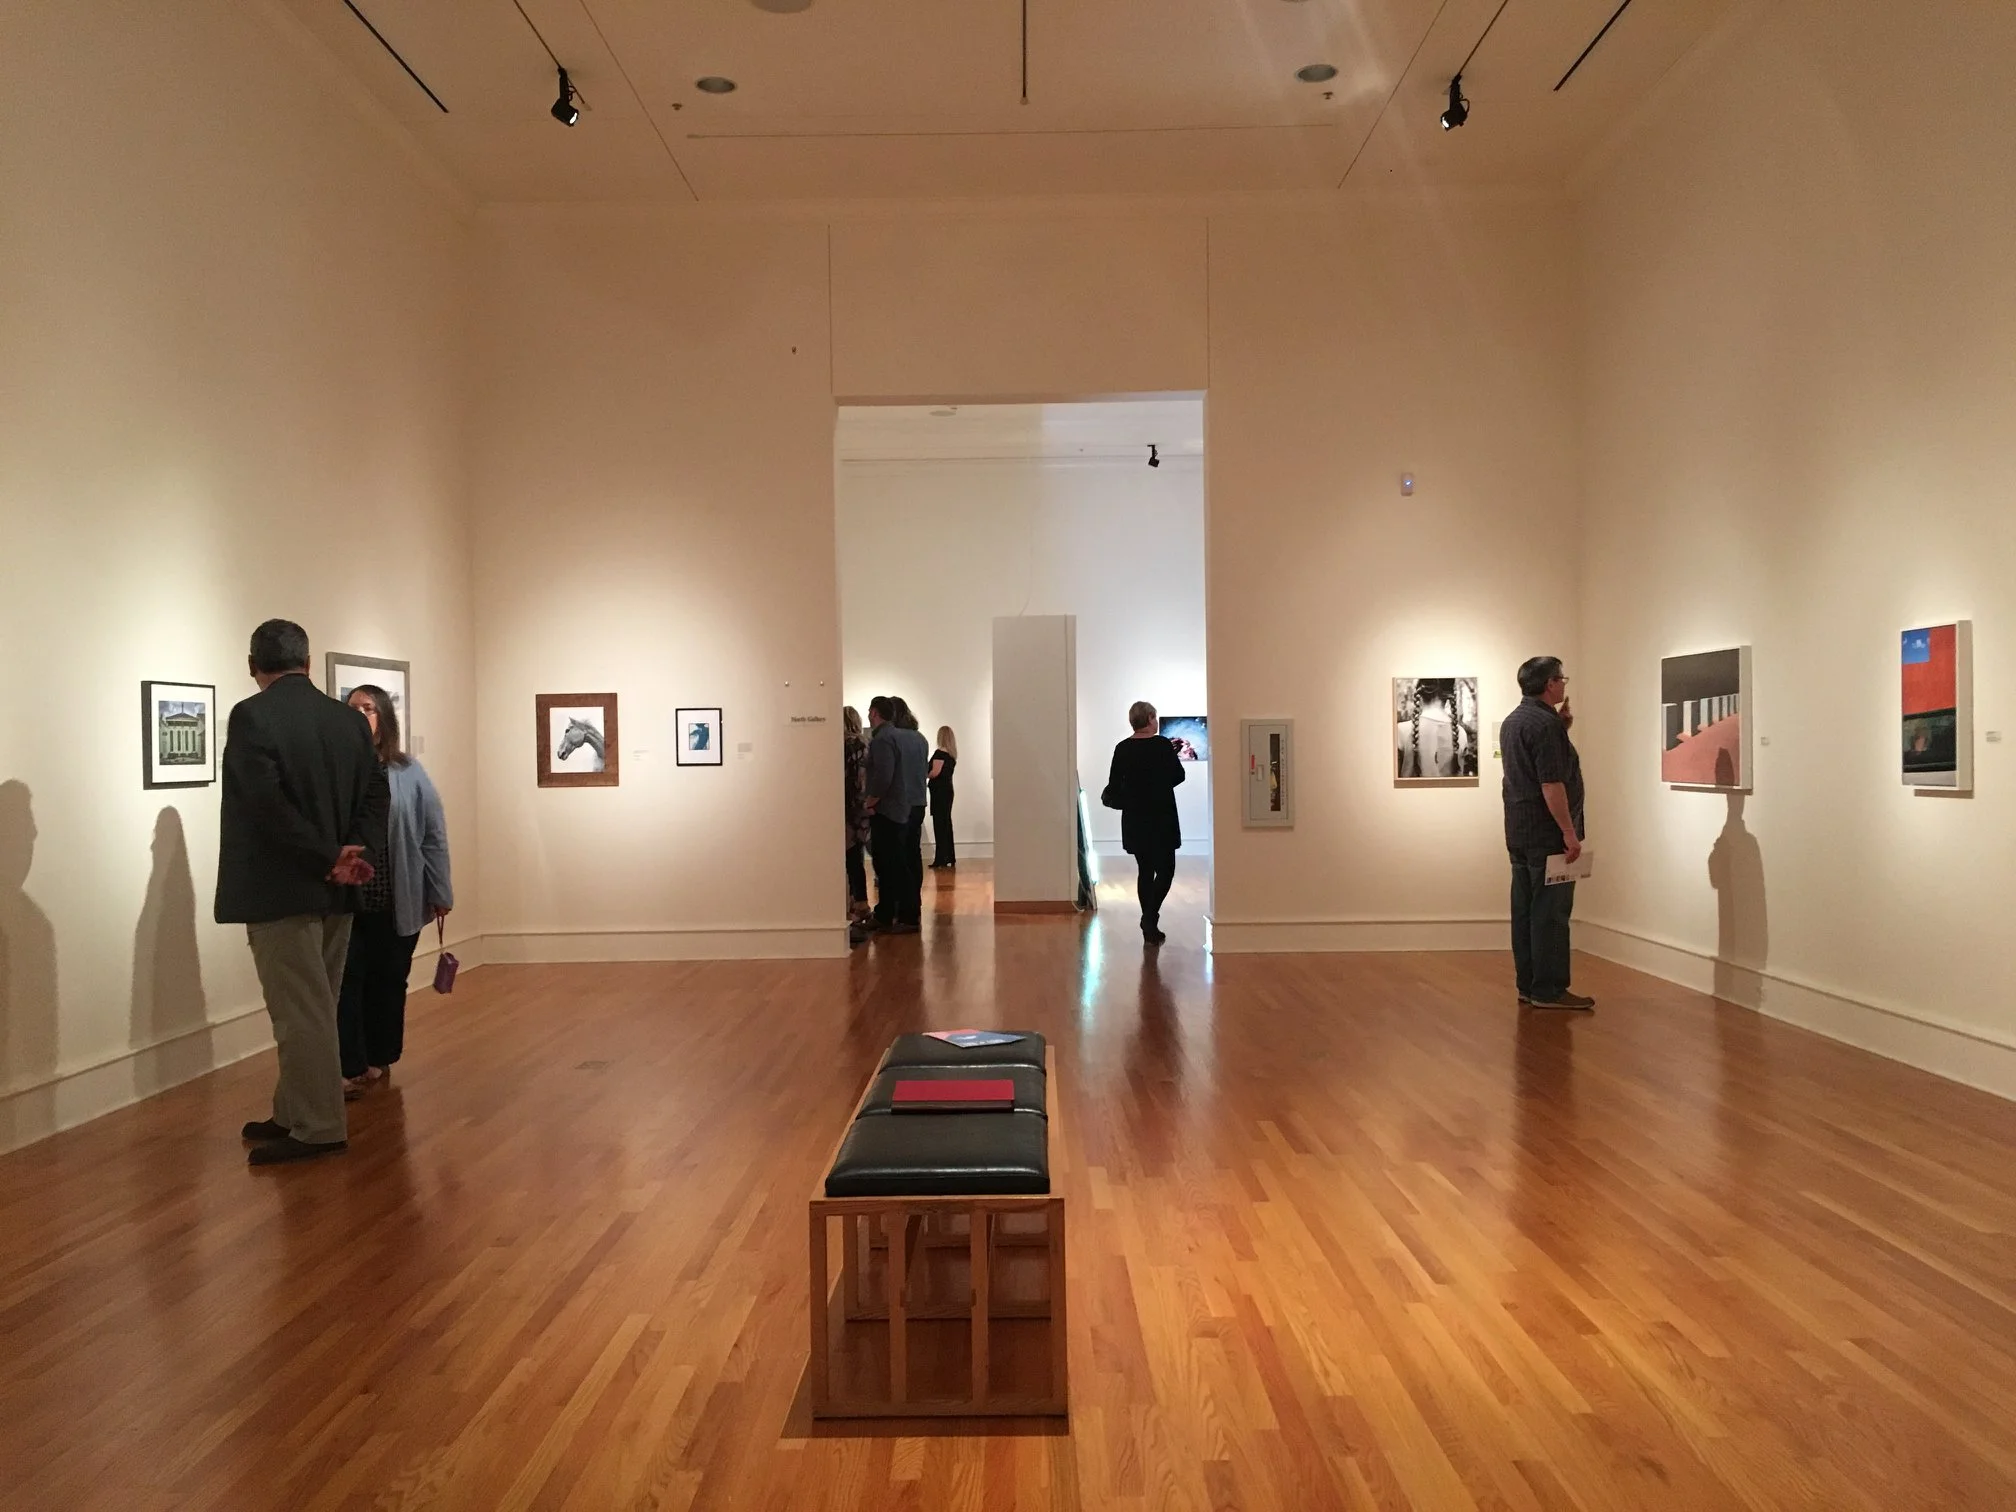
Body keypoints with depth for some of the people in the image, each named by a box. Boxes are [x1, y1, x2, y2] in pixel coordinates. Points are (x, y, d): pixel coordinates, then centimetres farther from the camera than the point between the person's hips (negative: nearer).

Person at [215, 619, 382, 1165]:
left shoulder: (251, 716, -12)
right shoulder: (350, 719, 8)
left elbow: (269, 805, -22)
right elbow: (373, 800, 6)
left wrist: (330, 856, -16)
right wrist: (351, 852, -7)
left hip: (281, 889, -7)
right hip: (334, 891, 7)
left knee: (300, 1012, -1)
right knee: (313, 1008, 15)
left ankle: (320, 1128, 6)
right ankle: (296, 1114, 25)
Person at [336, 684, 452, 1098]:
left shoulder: (409, 773, 0)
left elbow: (434, 835, 2)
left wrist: (440, 892, 0)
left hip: (399, 902, 1)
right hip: (346, 900, 0)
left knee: (388, 981, 11)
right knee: (347, 981, -2)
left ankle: (379, 1060, 25)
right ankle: (351, 1069, 4)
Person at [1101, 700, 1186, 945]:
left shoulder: (1122, 749, 0)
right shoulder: (1162, 745, -10)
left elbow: (1114, 785, 3)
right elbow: (1179, 776, 1)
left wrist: (1110, 798, 24)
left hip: (1134, 819, 4)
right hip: (1161, 817, -4)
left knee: (1145, 870, 13)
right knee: (1165, 870, 2)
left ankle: (1149, 927, 14)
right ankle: (1150, 917, -16)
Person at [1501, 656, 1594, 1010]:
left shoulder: (1512, 721, 14)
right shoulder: (1545, 723, -16)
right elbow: (1551, 785, -22)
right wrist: (1569, 832, -19)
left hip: (1519, 832, 9)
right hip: (1546, 834, -9)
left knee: (1525, 910, 10)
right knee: (1550, 912, -4)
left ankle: (1528, 986, 14)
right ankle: (1548, 990, -1)